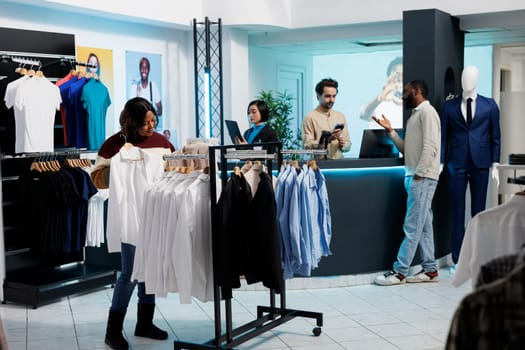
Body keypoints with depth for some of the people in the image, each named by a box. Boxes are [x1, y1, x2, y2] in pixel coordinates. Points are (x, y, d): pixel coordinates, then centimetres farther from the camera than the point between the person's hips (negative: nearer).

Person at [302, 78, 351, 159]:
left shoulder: (341, 116, 15)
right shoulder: (310, 117, -1)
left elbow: (348, 145, 17)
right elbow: (307, 146, -9)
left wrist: (343, 144, -4)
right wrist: (327, 140, -20)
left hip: (339, 162, 5)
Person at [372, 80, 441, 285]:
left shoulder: (427, 111, -9)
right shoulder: (415, 115, 21)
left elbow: (430, 146, -18)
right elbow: (407, 149, 19)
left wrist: (419, 174, -20)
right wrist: (390, 130, 11)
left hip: (422, 178, -10)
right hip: (414, 176, 10)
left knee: (412, 227, -7)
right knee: (423, 226, 9)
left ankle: (399, 272, -6)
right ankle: (430, 270, 13)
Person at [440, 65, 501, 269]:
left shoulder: (490, 105, 6)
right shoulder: (449, 106, 5)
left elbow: (495, 136, 6)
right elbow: (443, 137, 5)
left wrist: (495, 164, 0)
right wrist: (440, 163, -1)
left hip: (480, 164, 0)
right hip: (457, 164, 0)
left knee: (479, 212, 5)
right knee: (457, 213, 2)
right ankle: (457, 260, 7)